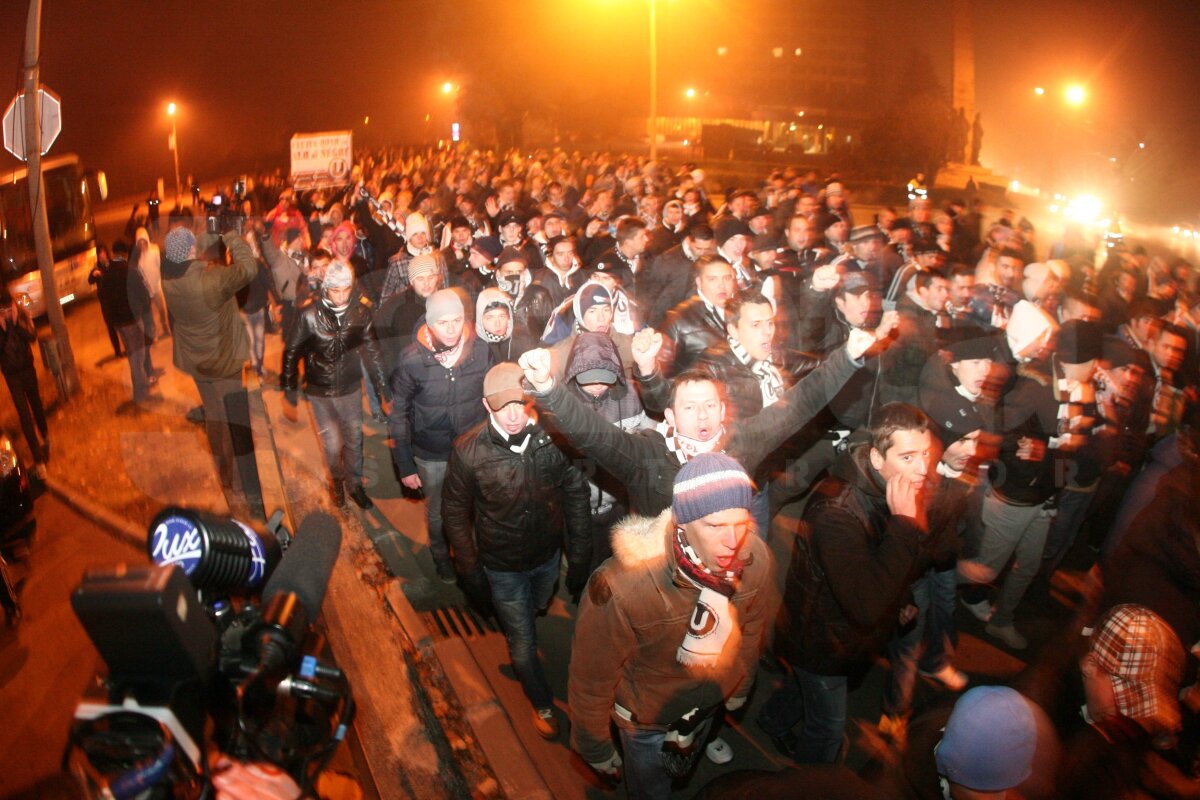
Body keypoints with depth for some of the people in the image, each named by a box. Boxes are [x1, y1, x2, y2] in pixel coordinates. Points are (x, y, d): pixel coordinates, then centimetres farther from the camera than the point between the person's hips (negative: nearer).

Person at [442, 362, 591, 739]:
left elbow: (576, 494, -9)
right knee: (523, 643, 14)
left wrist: (580, 555, -4)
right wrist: (469, 569, -5)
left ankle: (516, 640, 66)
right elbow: (455, 511, -10)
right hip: (502, 566, -2)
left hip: (548, 556, 2)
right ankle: (542, 704, 42)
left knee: (536, 612, 31)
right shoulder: (468, 451, -26)